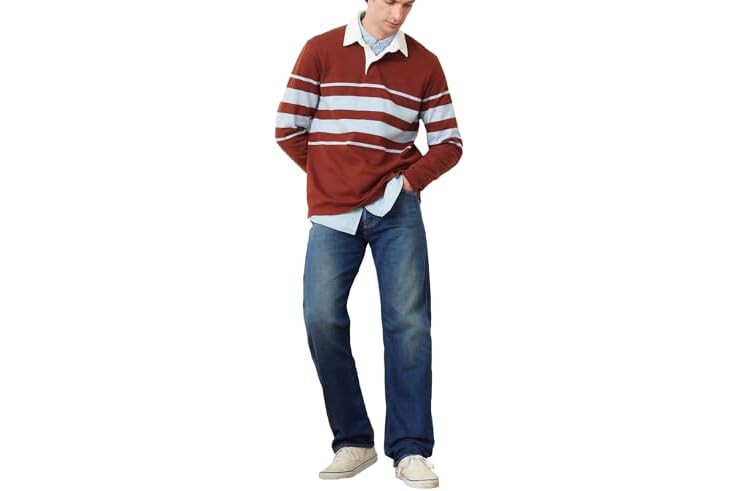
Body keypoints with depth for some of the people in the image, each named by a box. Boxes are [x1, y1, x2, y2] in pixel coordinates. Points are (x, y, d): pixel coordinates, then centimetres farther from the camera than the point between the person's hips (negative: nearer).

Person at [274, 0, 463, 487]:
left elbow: (449, 143, 8)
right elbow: (289, 128, 4)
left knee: (408, 320, -6)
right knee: (322, 318, -8)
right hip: (332, 212, 0)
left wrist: (411, 180, -5)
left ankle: (410, 450, 0)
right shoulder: (321, 50, 4)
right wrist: (333, 177, 5)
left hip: (397, 209, 0)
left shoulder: (424, 63, 6)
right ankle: (353, 441, 6)